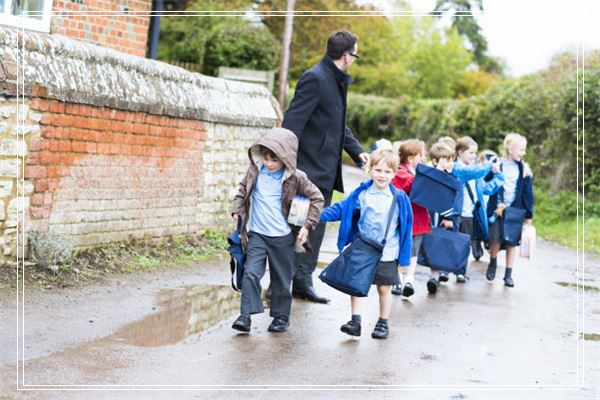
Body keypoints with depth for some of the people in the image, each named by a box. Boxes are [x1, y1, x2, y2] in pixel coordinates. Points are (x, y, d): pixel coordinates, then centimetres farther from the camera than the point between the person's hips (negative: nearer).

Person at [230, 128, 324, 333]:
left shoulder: (295, 178, -9)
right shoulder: (255, 171, -1)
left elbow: (317, 198, 0)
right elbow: (243, 190, 17)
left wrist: (308, 225, -5)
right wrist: (237, 209, 2)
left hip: (283, 237, -1)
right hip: (257, 234, 1)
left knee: (281, 278, 10)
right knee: (250, 273, -11)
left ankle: (281, 315, 24)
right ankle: (246, 315, -8)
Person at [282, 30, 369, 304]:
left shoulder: (337, 80, 15)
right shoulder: (315, 79, -15)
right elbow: (292, 122, -20)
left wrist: (357, 151, 13)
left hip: (326, 170, 10)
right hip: (309, 168, -10)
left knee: (317, 226, 12)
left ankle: (302, 281, 18)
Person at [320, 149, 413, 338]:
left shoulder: (399, 198, -5)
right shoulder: (361, 194, -4)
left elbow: (406, 226, 3)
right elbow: (340, 209, 1)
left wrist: (404, 254, 3)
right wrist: (318, 215, -11)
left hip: (387, 253, -1)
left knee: (384, 288, 9)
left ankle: (383, 323, 24)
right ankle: (355, 321, 9)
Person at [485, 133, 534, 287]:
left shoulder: (524, 169, 3)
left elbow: (527, 193, 5)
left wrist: (529, 214, 4)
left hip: (515, 211, 2)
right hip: (497, 209, -2)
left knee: (511, 243, 4)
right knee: (496, 240, -5)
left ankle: (508, 274, 14)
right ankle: (492, 263, 25)